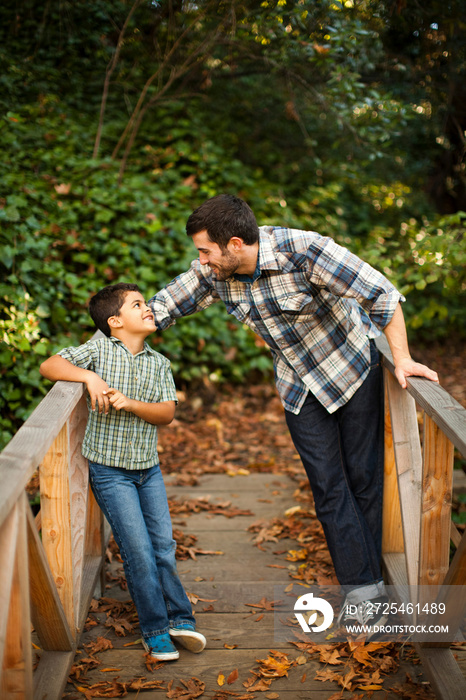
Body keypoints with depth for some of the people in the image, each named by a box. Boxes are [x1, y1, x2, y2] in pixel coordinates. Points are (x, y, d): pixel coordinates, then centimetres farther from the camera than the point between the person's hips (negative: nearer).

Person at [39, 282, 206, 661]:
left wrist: (129, 403, -20)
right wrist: (90, 376, -26)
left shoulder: (159, 363, 5)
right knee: (138, 550, -5)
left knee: (164, 545, 4)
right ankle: (155, 629, 10)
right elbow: (49, 366, -11)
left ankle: (179, 617, 20)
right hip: (110, 470, -4)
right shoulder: (99, 349, -4)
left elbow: (167, 413, -4)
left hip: (149, 468, 4)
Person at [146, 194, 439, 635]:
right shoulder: (212, 274, -13)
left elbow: (381, 295, -26)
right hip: (299, 387, 4)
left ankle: (366, 581, 18)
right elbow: (159, 308, -1)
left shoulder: (303, 251, -30)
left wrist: (402, 360, -27)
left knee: (364, 476, 4)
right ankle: (364, 589, 5)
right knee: (327, 486, -1)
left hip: (353, 369, -4)